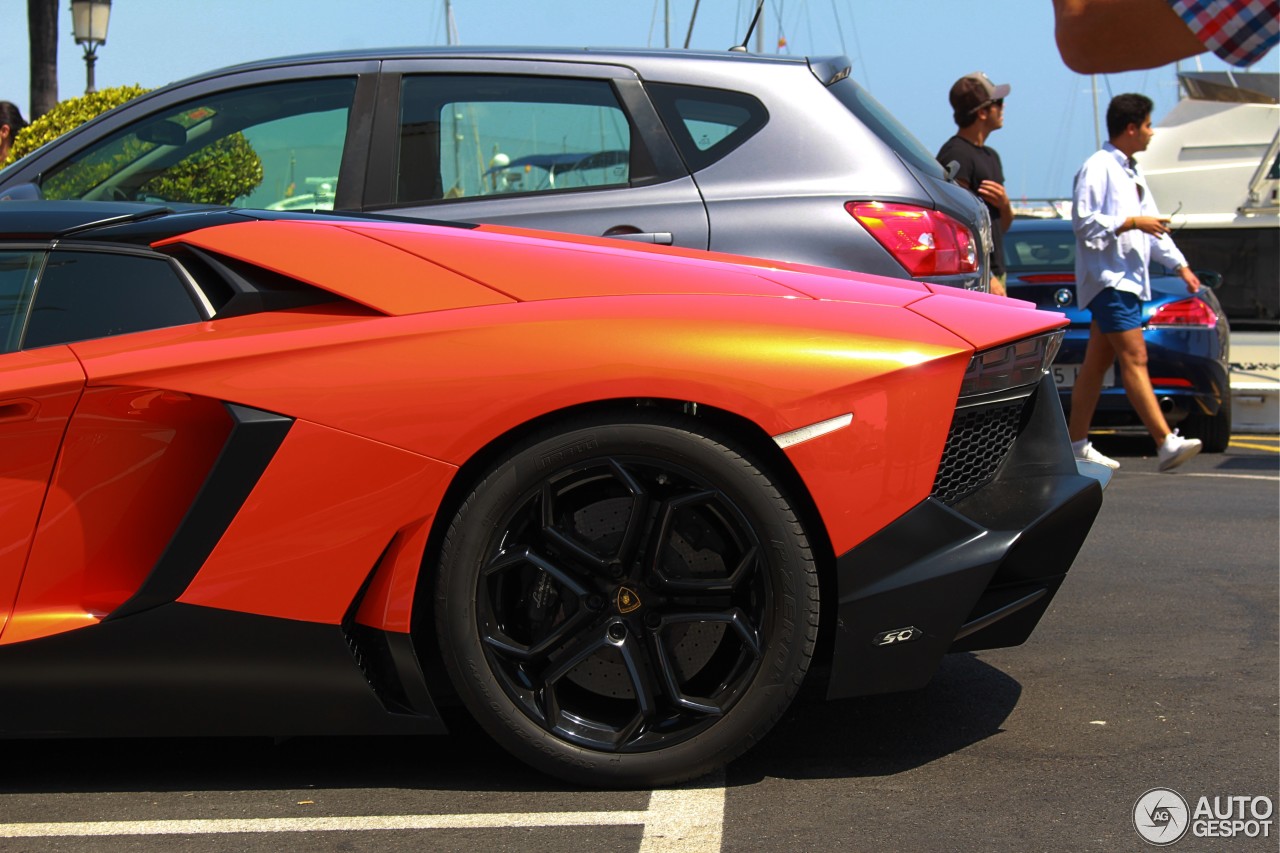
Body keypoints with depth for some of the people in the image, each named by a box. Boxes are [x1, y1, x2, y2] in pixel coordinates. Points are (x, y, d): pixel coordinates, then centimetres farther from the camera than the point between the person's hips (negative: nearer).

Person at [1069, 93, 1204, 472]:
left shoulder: (1132, 172, 21)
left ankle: (1077, 444, 12)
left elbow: (1152, 224, 26)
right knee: (1135, 358, -15)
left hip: (1128, 279, 10)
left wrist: (1180, 266, 23)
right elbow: (1084, 221, -17)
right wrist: (1132, 223, -16)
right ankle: (1166, 443, -22)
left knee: (1097, 363, 9)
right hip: (1108, 279, -10)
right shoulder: (1098, 168, -9)